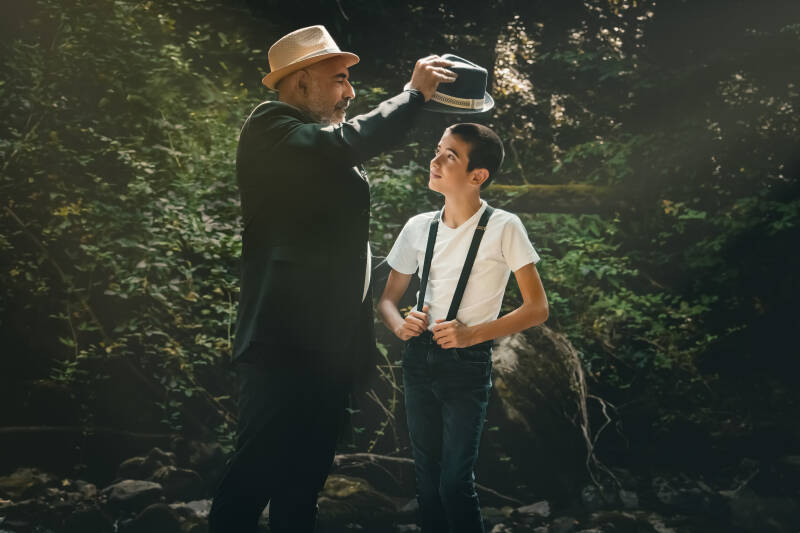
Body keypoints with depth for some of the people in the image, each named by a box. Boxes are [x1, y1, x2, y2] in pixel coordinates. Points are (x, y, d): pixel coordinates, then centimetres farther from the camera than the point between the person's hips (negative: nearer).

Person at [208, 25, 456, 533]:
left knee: (305, 478, 14)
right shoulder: (271, 125, -8)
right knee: (255, 476, -8)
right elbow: (343, 144, -25)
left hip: (331, 348, 10)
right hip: (284, 345, -9)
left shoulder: (325, 147, 20)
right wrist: (414, 92, -17)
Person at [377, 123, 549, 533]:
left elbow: (537, 309, -7)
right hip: (418, 358, 5)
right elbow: (387, 298, 13)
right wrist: (399, 324, -10)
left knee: (455, 482, -9)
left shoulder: (503, 228, -10)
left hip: (467, 364, -5)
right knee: (427, 476, 12)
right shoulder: (418, 227, 4)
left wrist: (473, 333, -17)